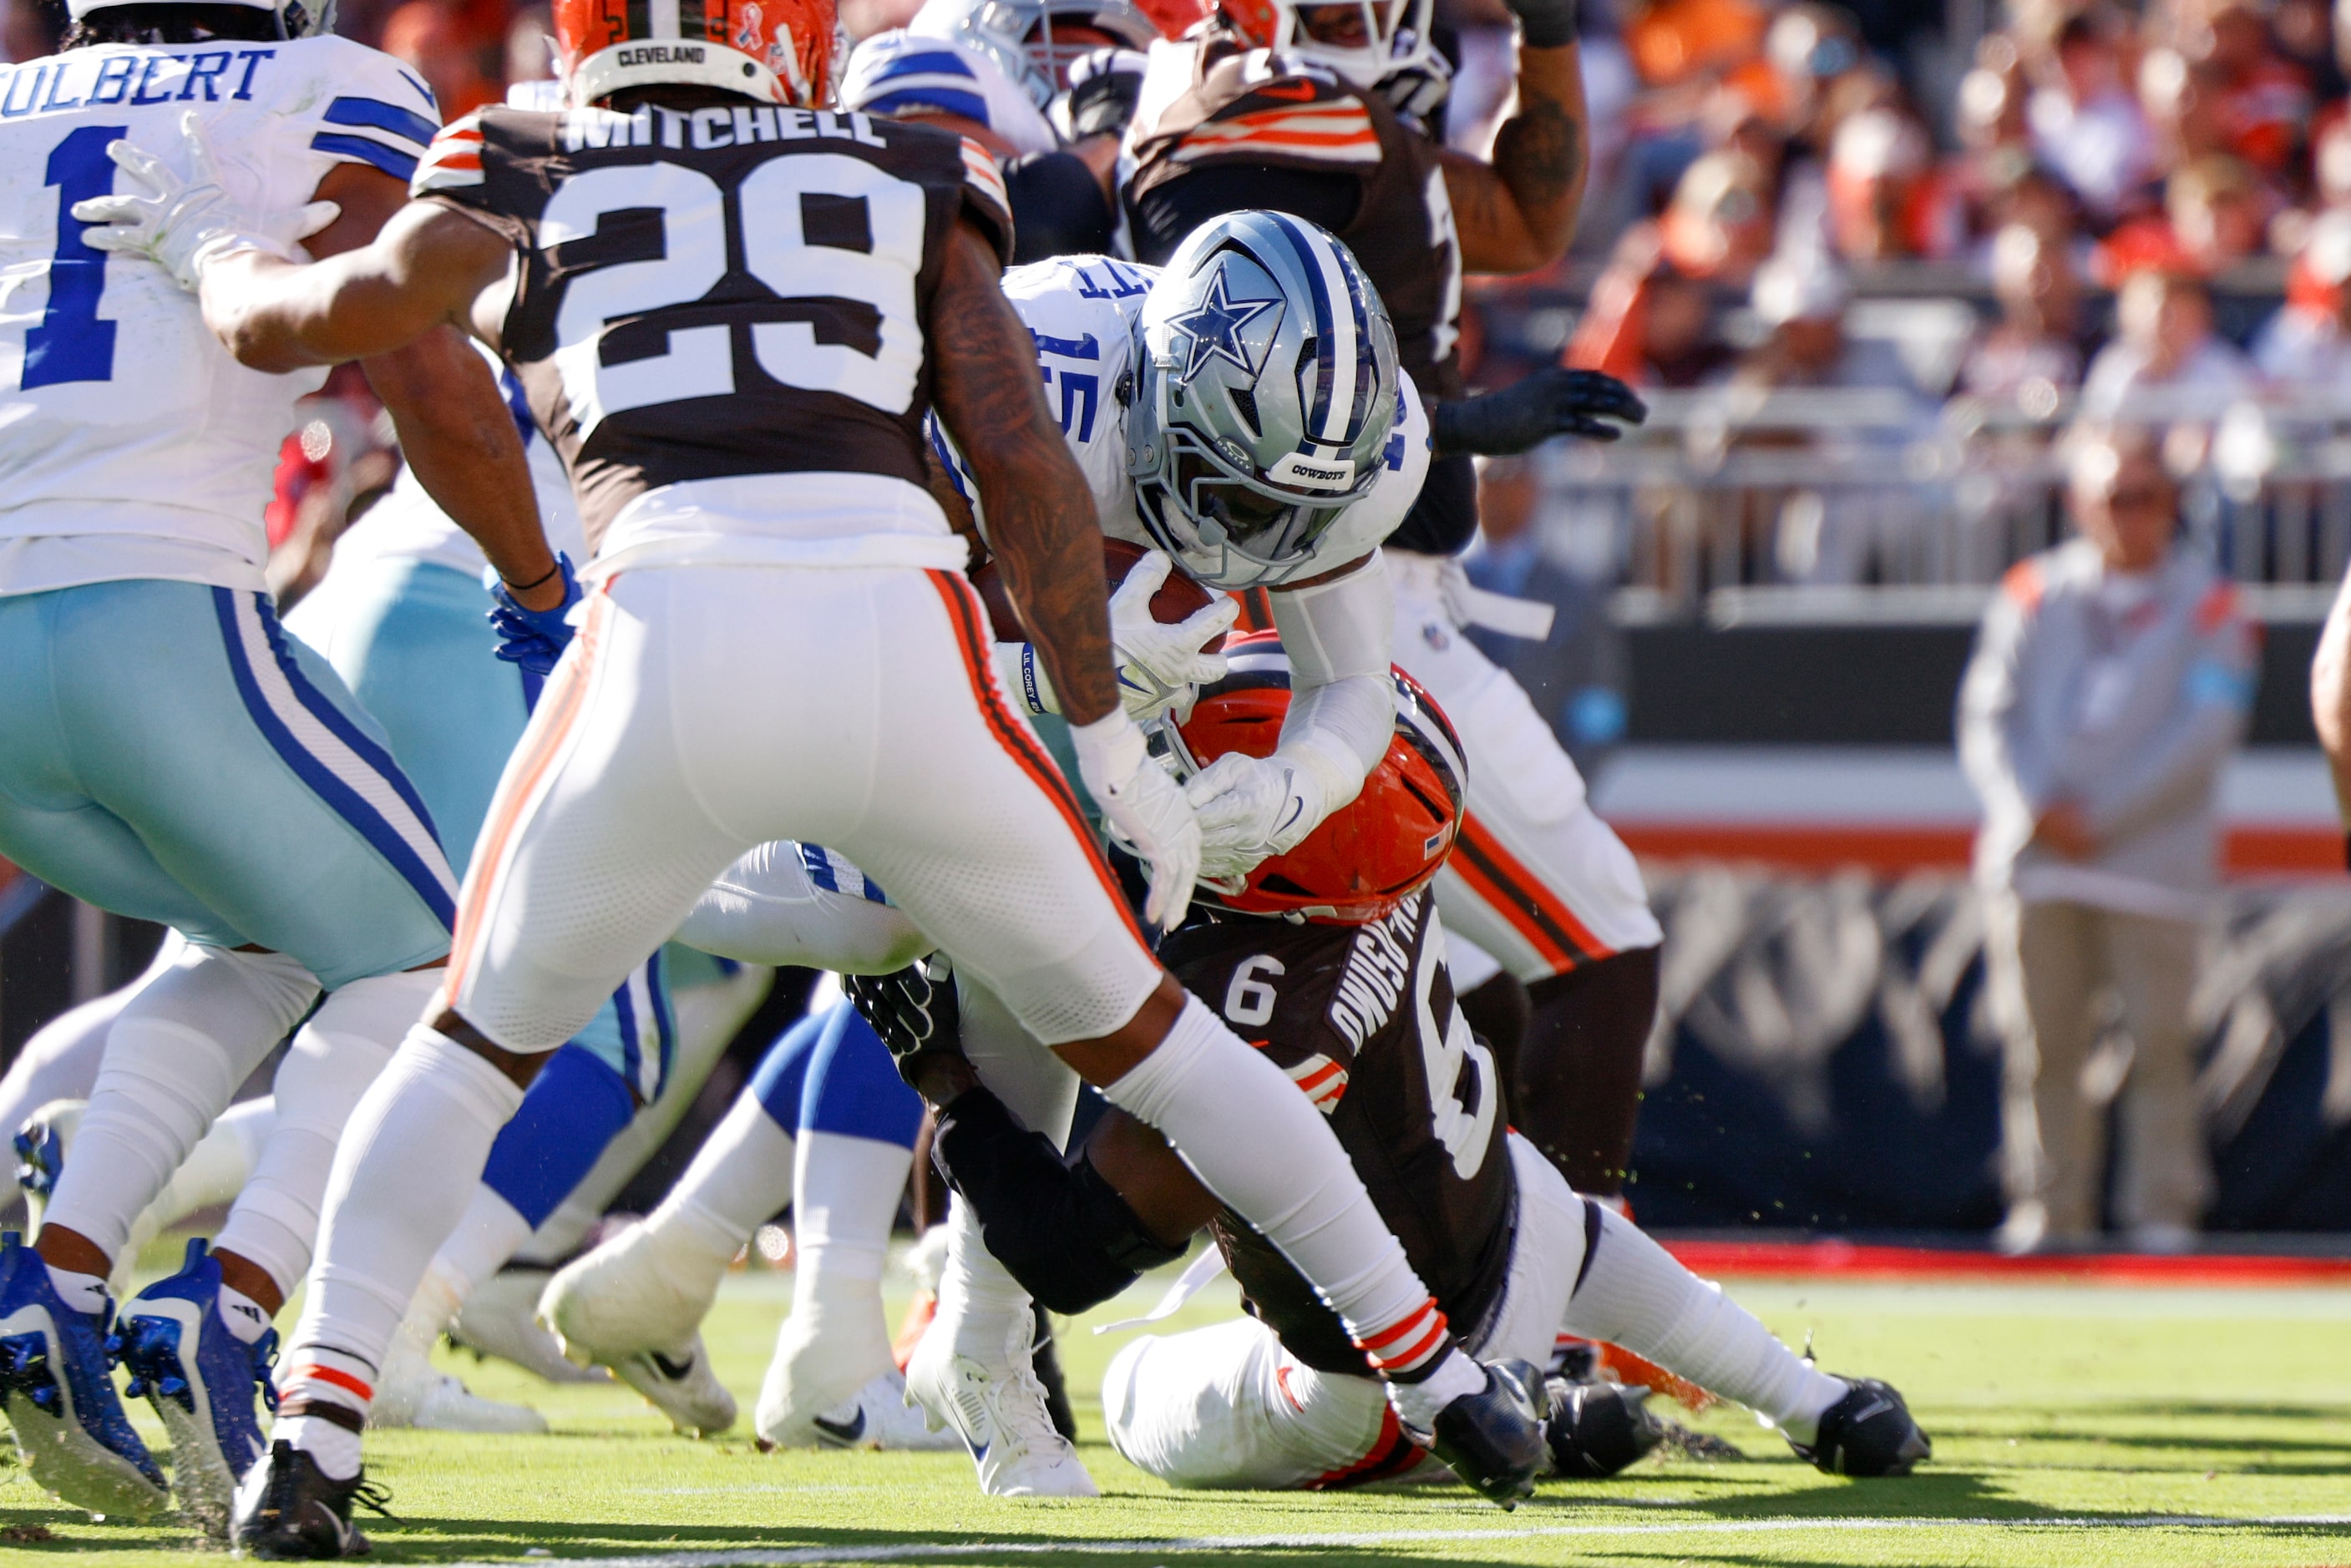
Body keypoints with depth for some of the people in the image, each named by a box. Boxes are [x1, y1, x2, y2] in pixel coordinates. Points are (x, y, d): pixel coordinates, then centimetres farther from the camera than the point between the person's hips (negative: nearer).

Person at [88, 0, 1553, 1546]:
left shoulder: (524, 188, 20)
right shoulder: (913, 186, 20)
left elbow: (285, 320, 36)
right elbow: (1025, 462, 10)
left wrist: (205, 238, 58)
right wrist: (1112, 737, 15)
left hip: (670, 645, -1)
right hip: (903, 641, 1)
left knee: (480, 1044, 22)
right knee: (1133, 1030, 21)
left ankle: (316, 1431, 5)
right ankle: (1442, 1377, 27)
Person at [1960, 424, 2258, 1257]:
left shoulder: (2206, 602, 4)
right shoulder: (2034, 593, 13)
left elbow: (2205, 734, -5)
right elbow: (1988, 717, 8)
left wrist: (2100, 815, -11)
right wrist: (2034, 805, -10)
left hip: (2152, 859, -3)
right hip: (2034, 864, 3)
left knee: (2158, 1039, -7)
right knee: (2043, 1041, 1)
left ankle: (2163, 1208, -2)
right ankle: (2049, 1209, 6)